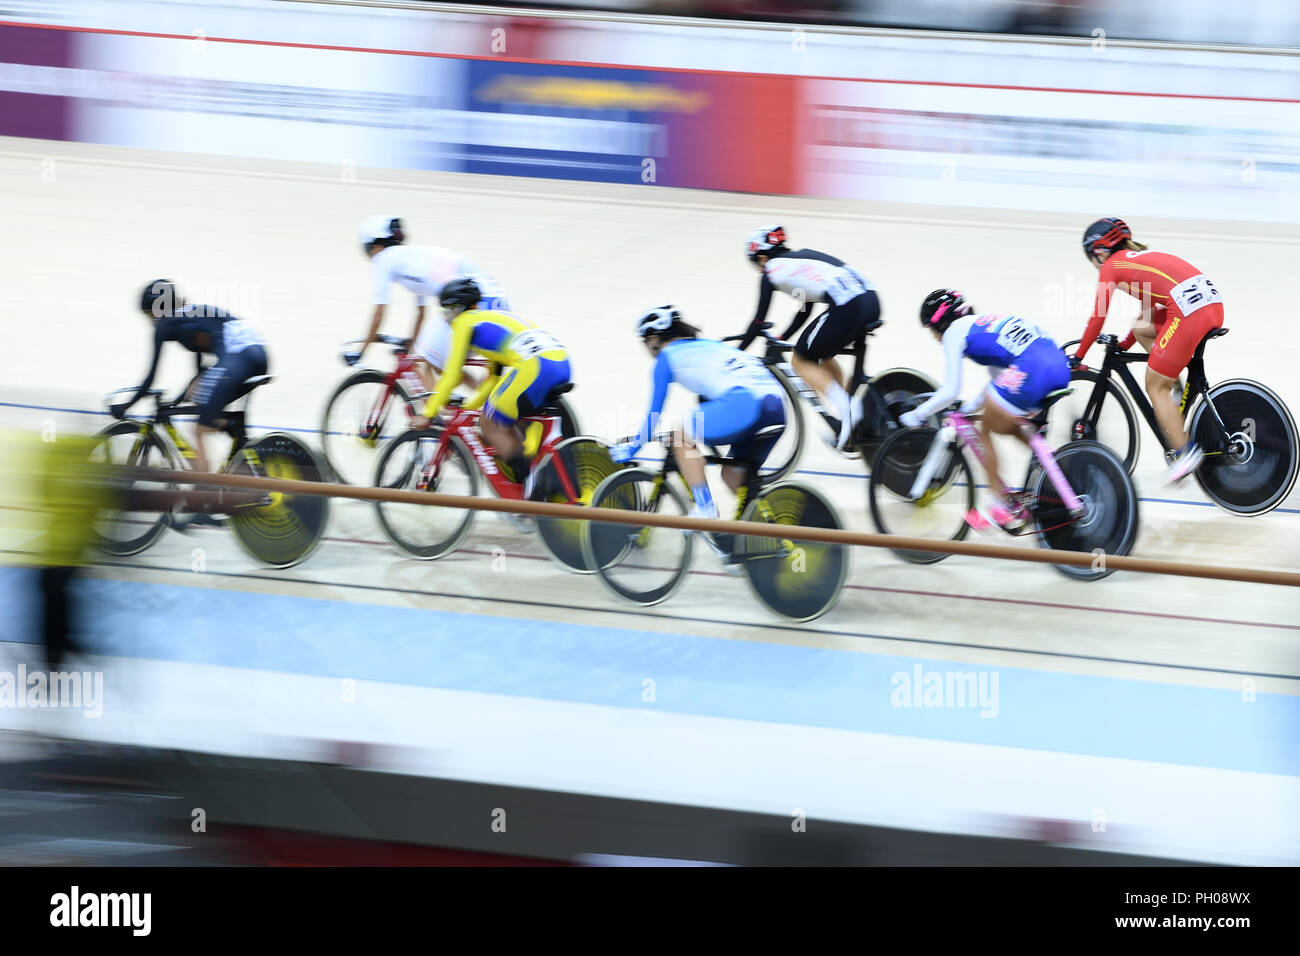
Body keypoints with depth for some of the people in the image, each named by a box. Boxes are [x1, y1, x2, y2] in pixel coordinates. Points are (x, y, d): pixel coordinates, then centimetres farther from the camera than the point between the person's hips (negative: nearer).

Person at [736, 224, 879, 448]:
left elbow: (759, 320, 11)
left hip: (846, 308, -8)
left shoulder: (772, 270, 9)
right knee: (824, 356, 29)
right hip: (872, 302, 8)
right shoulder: (802, 257, 31)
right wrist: (781, 339, 46)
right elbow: (805, 311, 37)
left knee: (800, 360, 11)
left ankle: (845, 407, -9)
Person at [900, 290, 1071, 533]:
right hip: (1061, 366, 8)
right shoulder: (982, 322, 31)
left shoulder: (954, 332, 9)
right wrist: (969, 407, 42)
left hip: (1030, 374, -8)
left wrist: (915, 416, 16)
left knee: (985, 432, 14)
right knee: (1006, 425, 29)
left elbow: (950, 391, 4)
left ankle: (1002, 509, 18)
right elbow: (1000, 382, 35)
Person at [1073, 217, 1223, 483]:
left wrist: (1078, 357, 22)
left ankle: (1185, 451, 0)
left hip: (1188, 309, -8)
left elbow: (1097, 319, 11)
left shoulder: (1111, 266, 10)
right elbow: (1149, 309, 42)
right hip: (1214, 303, 8)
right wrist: (1124, 345, 50)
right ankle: (1178, 391, 17)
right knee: (1142, 329, 27)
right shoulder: (1142, 257, 32)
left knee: (1156, 386, 4)